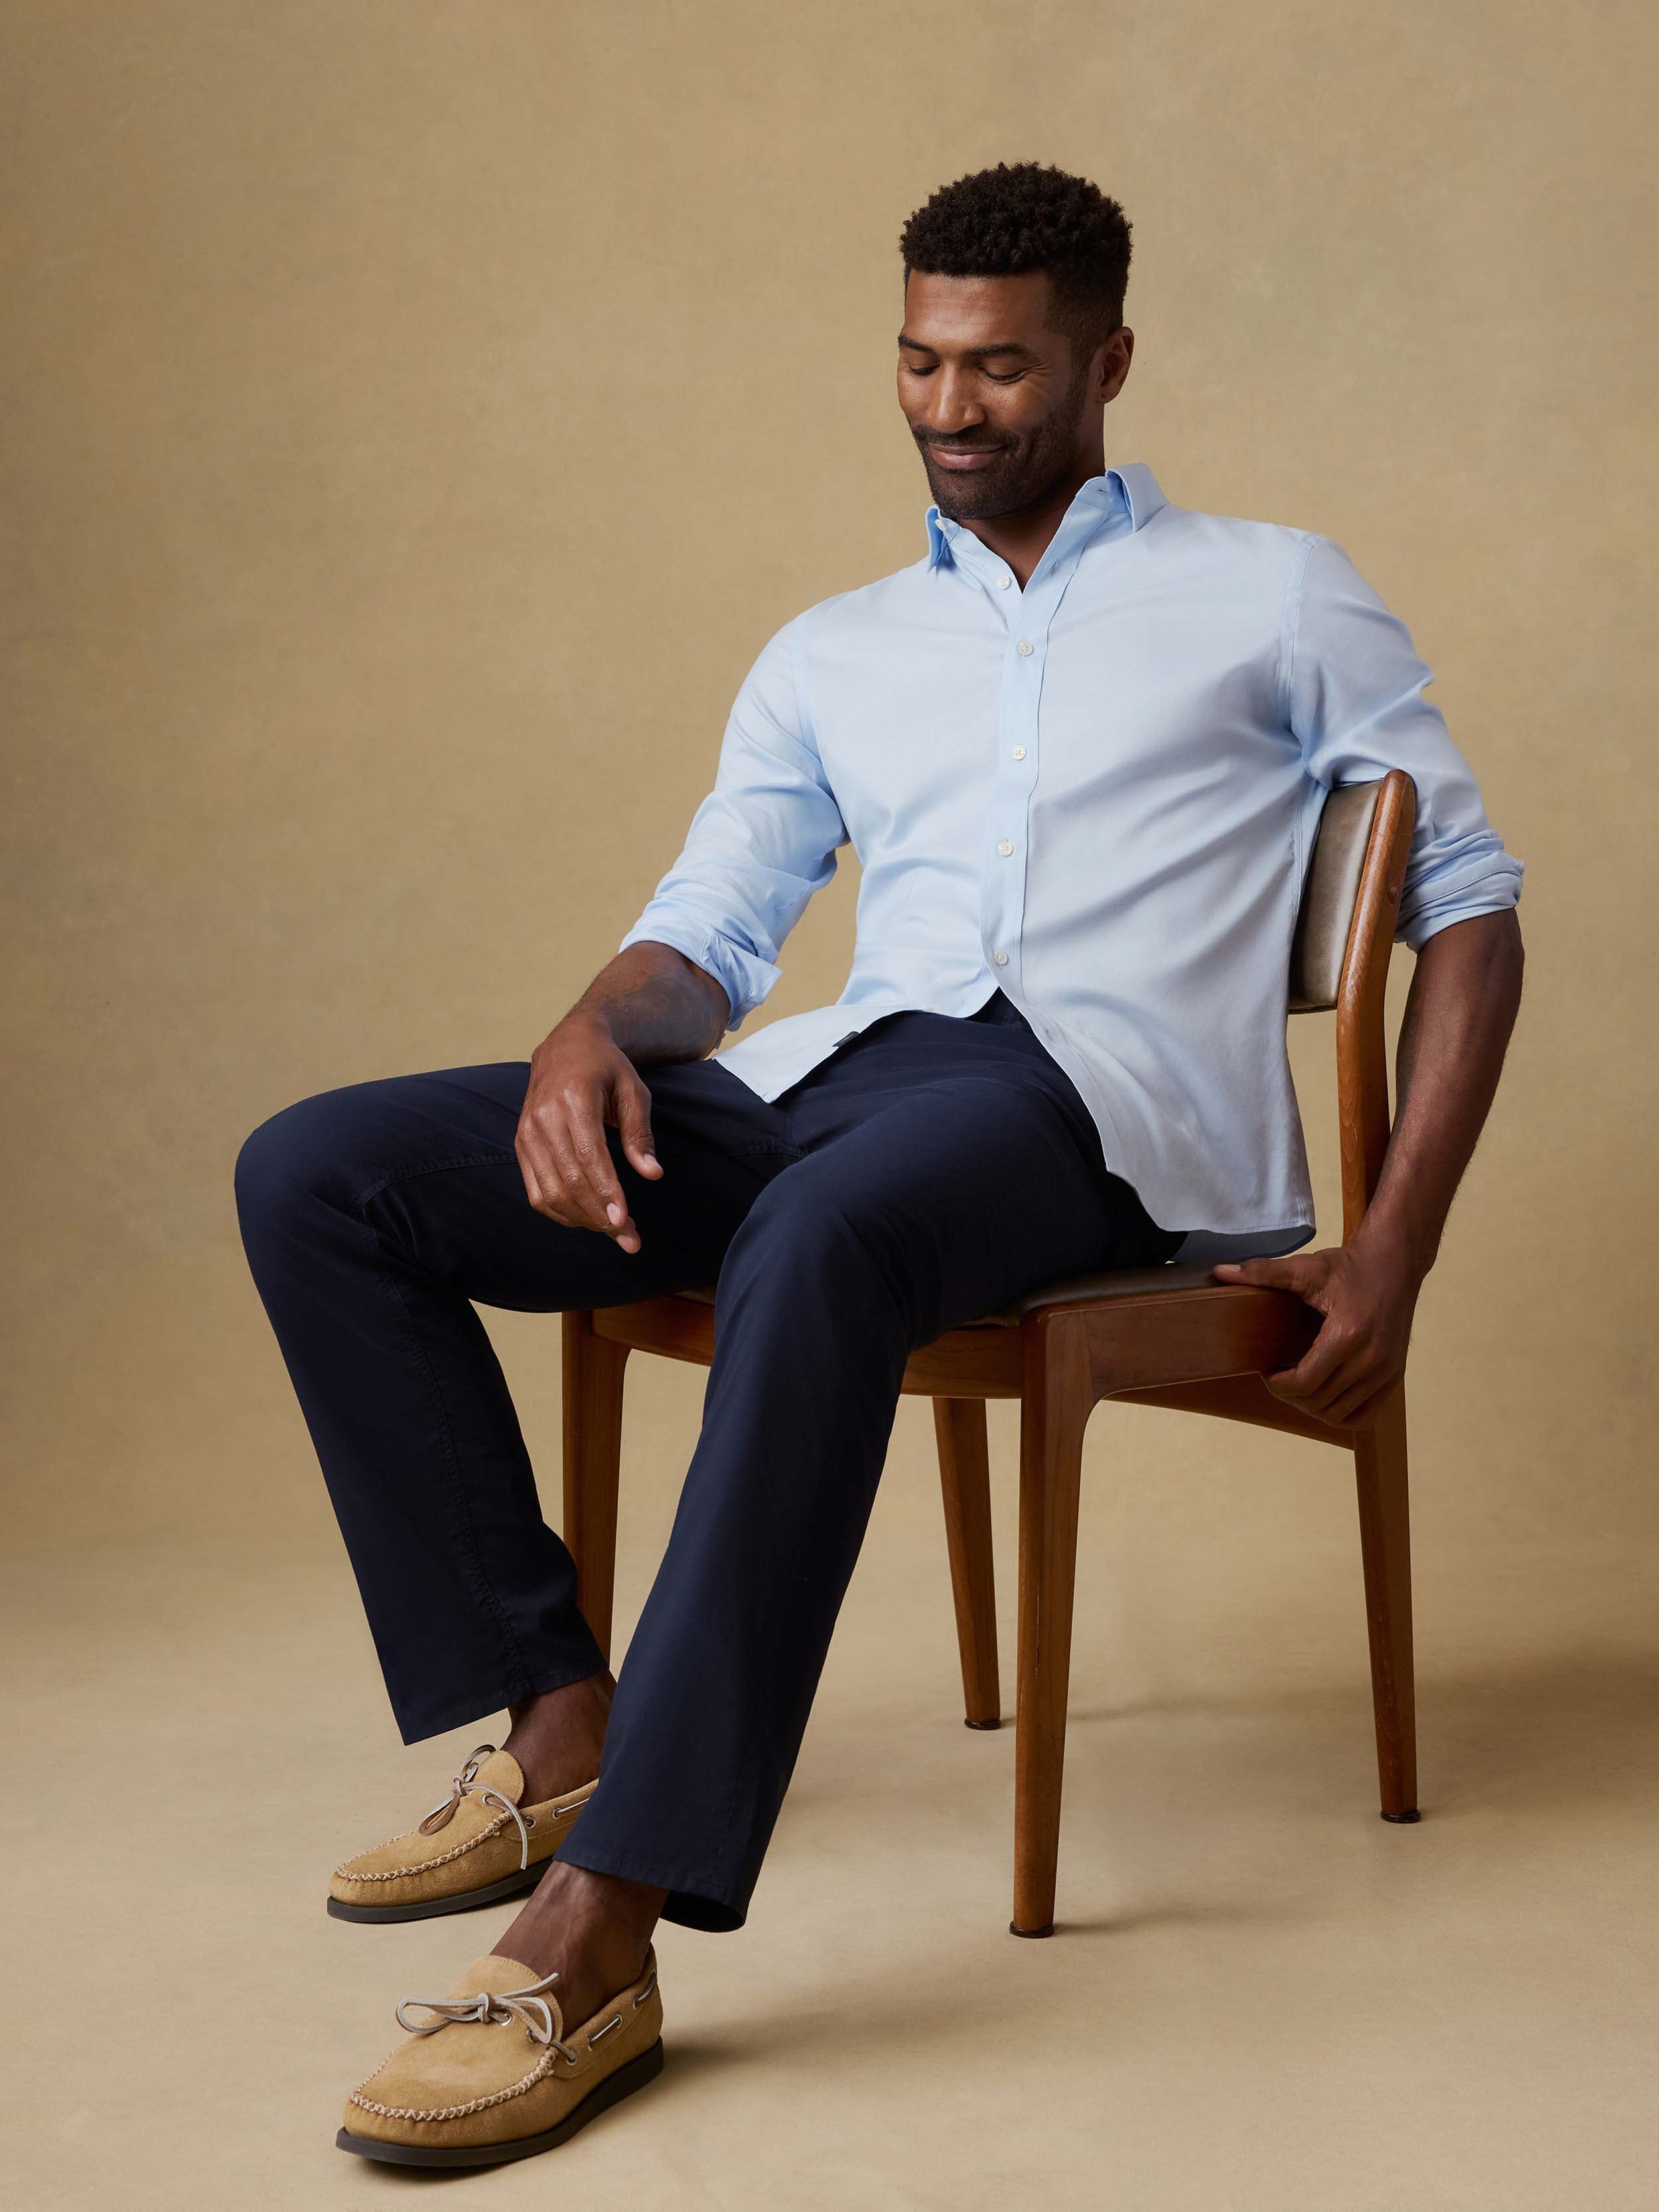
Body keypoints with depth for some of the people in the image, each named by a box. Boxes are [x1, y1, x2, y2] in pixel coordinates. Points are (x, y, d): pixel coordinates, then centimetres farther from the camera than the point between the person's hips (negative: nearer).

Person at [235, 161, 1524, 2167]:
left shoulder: (1276, 595, 18)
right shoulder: (831, 655, 29)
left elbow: (1469, 898, 13)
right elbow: (709, 925, 20)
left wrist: (1393, 1254, 0)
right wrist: (592, 1036, -7)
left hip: (1102, 1096, -5)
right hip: (827, 1088, 5)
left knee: (819, 1237, -42)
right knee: (318, 1174, -13)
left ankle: (602, 1933, -44)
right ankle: (556, 1725, -13)